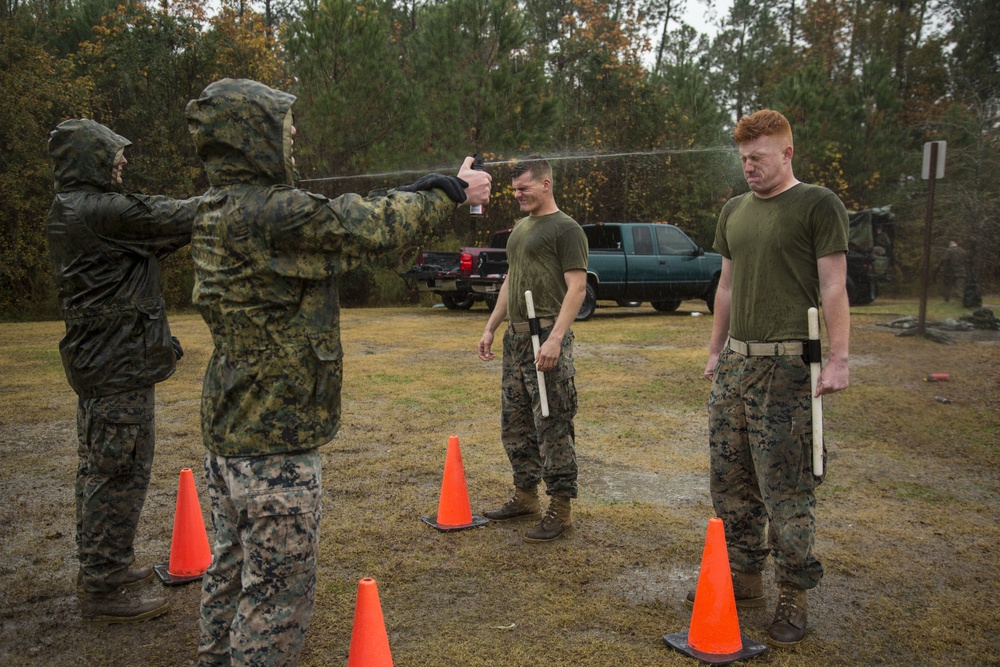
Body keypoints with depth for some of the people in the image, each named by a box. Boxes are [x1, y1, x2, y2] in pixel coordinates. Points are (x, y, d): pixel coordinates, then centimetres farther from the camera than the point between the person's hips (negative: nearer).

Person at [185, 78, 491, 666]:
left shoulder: (220, 210, 7)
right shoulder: (275, 214, -23)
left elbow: (349, 221, 9)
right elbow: (376, 225, -13)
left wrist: (435, 189, 11)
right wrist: (455, 192, 3)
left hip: (229, 427, 10)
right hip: (276, 440, -10)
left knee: (234, 569, 23)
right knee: (277, 592, 2)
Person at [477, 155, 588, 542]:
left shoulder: (566, 229, -7)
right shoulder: (520, 228, 19)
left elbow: (577, 287, -15)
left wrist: (555, 337, -24)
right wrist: (490, 329, 19)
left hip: (546, 339, -9)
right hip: (515, 337, 9)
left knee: (553, 427, -5)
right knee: (515, 422, 14)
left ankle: (560, 510, 3)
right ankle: (525, 496, 27)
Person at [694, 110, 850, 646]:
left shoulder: (818, 205, -3)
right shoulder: (734, 211, 16)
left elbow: (833, 287, -8)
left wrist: (838, 358, -14)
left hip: (787, 366, -6)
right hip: (735, 363, 7)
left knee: (784, 486, -3)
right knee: (729, 478, 10)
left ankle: (793, 596, 11)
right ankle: (744, 578, 25)